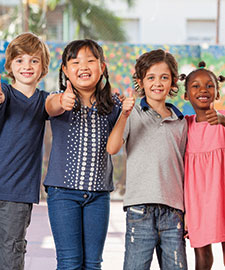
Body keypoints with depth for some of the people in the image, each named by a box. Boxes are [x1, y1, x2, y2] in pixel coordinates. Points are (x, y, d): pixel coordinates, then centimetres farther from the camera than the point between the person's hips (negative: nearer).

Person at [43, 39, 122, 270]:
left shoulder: (112, 105, 4)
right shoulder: (60, 100, -5)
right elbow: (51, 106, -30)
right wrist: (63, 102, -54)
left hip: (99, 193, 3)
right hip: (63, 191, -3)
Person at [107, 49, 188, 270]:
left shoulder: (180, 122, 14)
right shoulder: (133, 114, 5)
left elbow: (183, 170, 17)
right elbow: (112, 148, -9)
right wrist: (124, 116, -22)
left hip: (173, 210, 3)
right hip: (140, 207, -3)